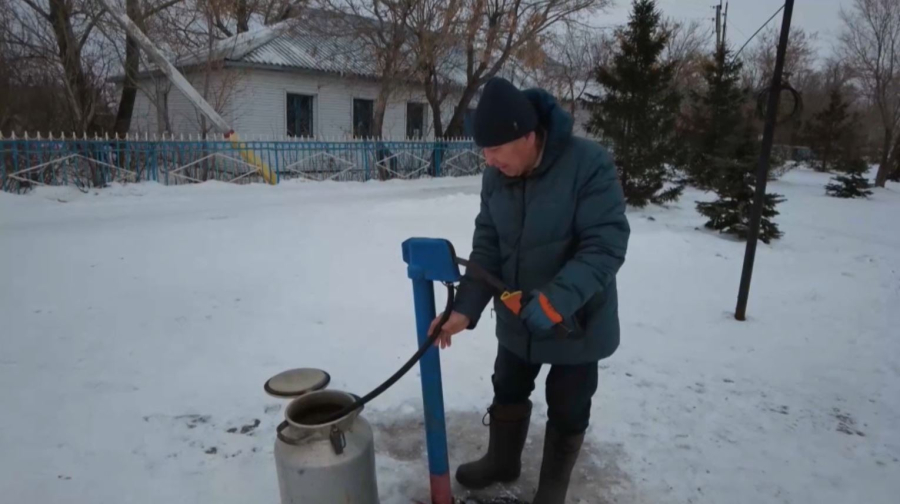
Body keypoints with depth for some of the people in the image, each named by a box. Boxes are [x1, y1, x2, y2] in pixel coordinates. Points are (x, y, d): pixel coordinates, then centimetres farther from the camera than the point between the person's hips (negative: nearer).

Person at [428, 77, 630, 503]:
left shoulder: (588, 163, -25)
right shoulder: (495, 177, -7)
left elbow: (606, 245, -27)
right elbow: (487, 248, -4)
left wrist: (556, 300, -37)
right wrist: (466, 308, -16)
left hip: (577, 322, -5)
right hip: (516, 318, 5)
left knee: (567, 411, 14)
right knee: (507, 393, 23)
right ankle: (502, 461, 51)